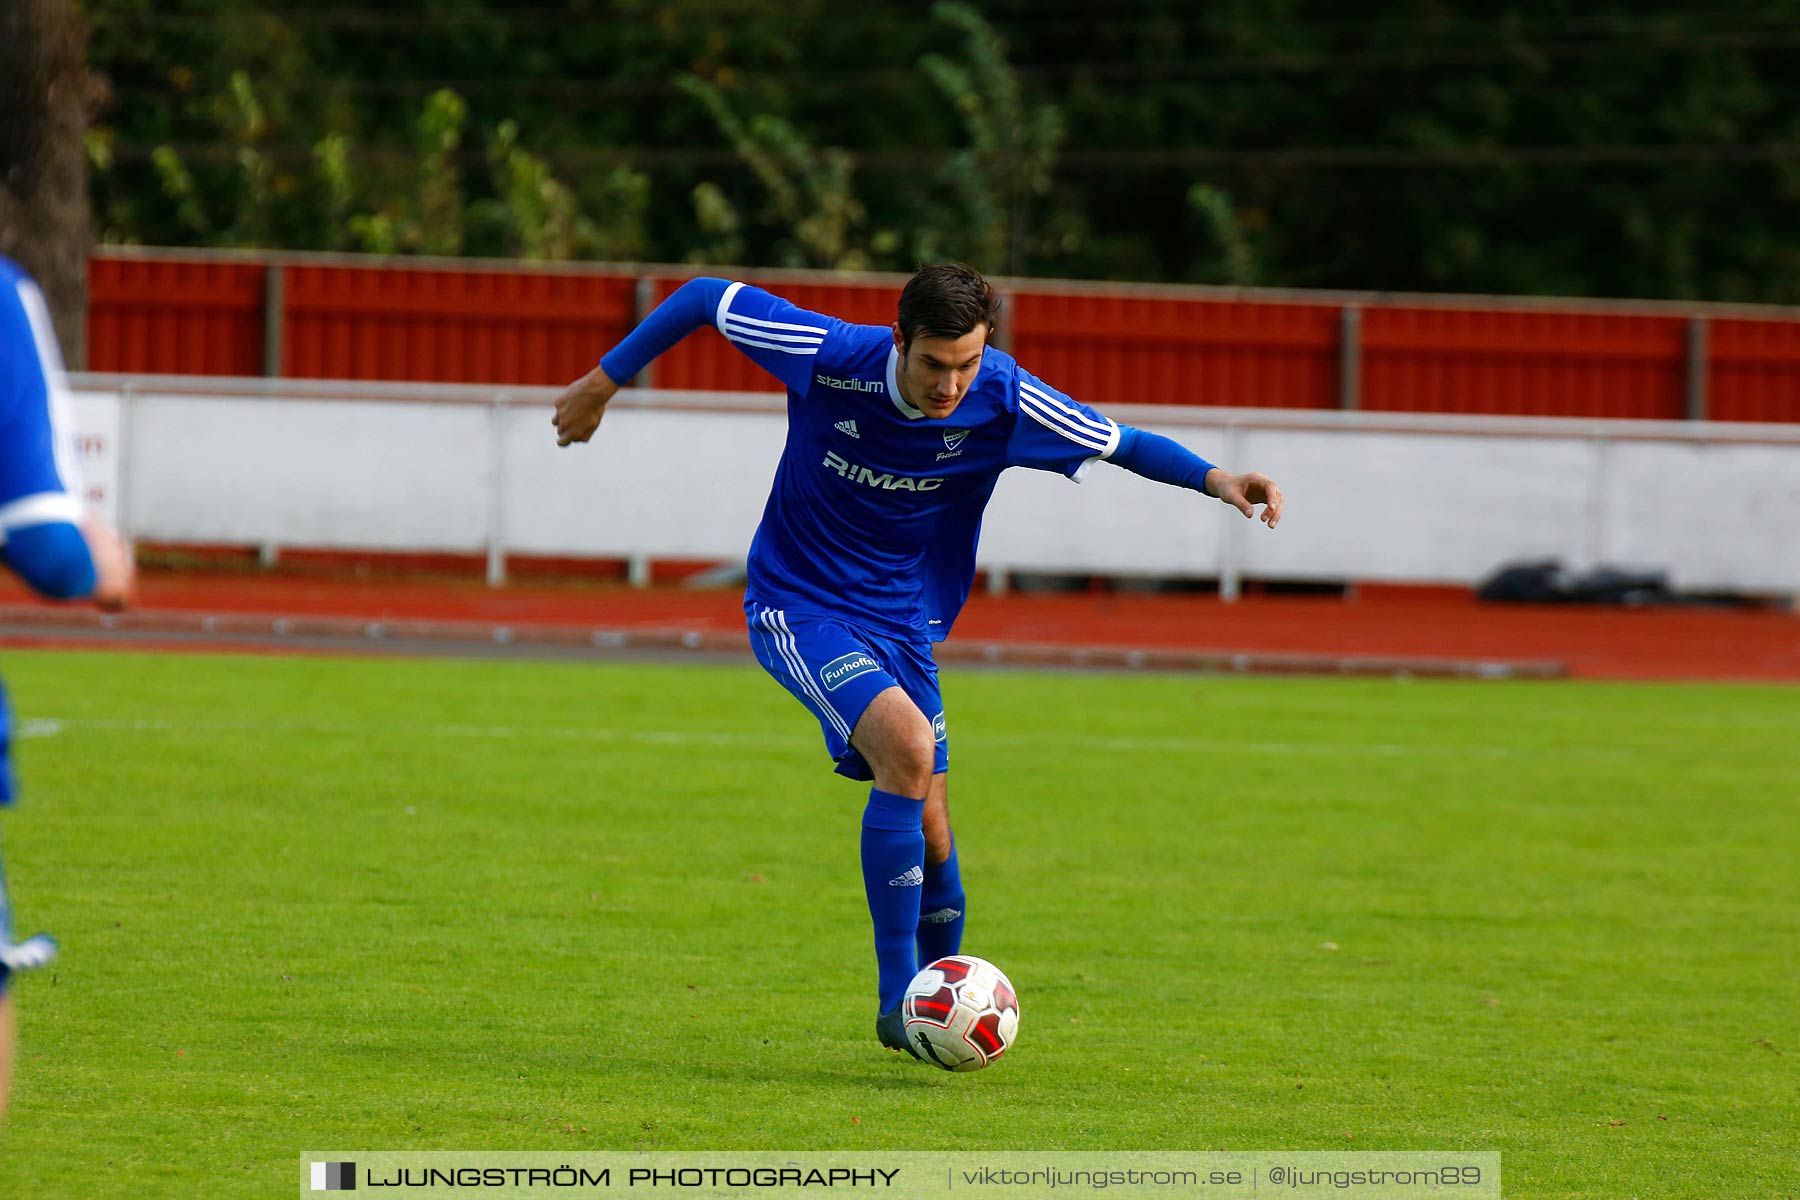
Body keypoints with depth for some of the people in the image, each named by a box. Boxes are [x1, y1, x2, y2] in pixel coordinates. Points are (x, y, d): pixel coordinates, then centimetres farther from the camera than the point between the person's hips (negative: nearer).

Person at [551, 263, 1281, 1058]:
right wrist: (602, 383, 0)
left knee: (928, 834, 3)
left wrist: (1214, 479, -18)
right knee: (907, 747, -27)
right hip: (797, 605, -4)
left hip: (902, 624, 4)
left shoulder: (1005, 401, -15)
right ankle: (897, 1000, -23)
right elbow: (707, 300, -8)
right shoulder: (831, 359, -22)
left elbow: (1121, 445, -2)